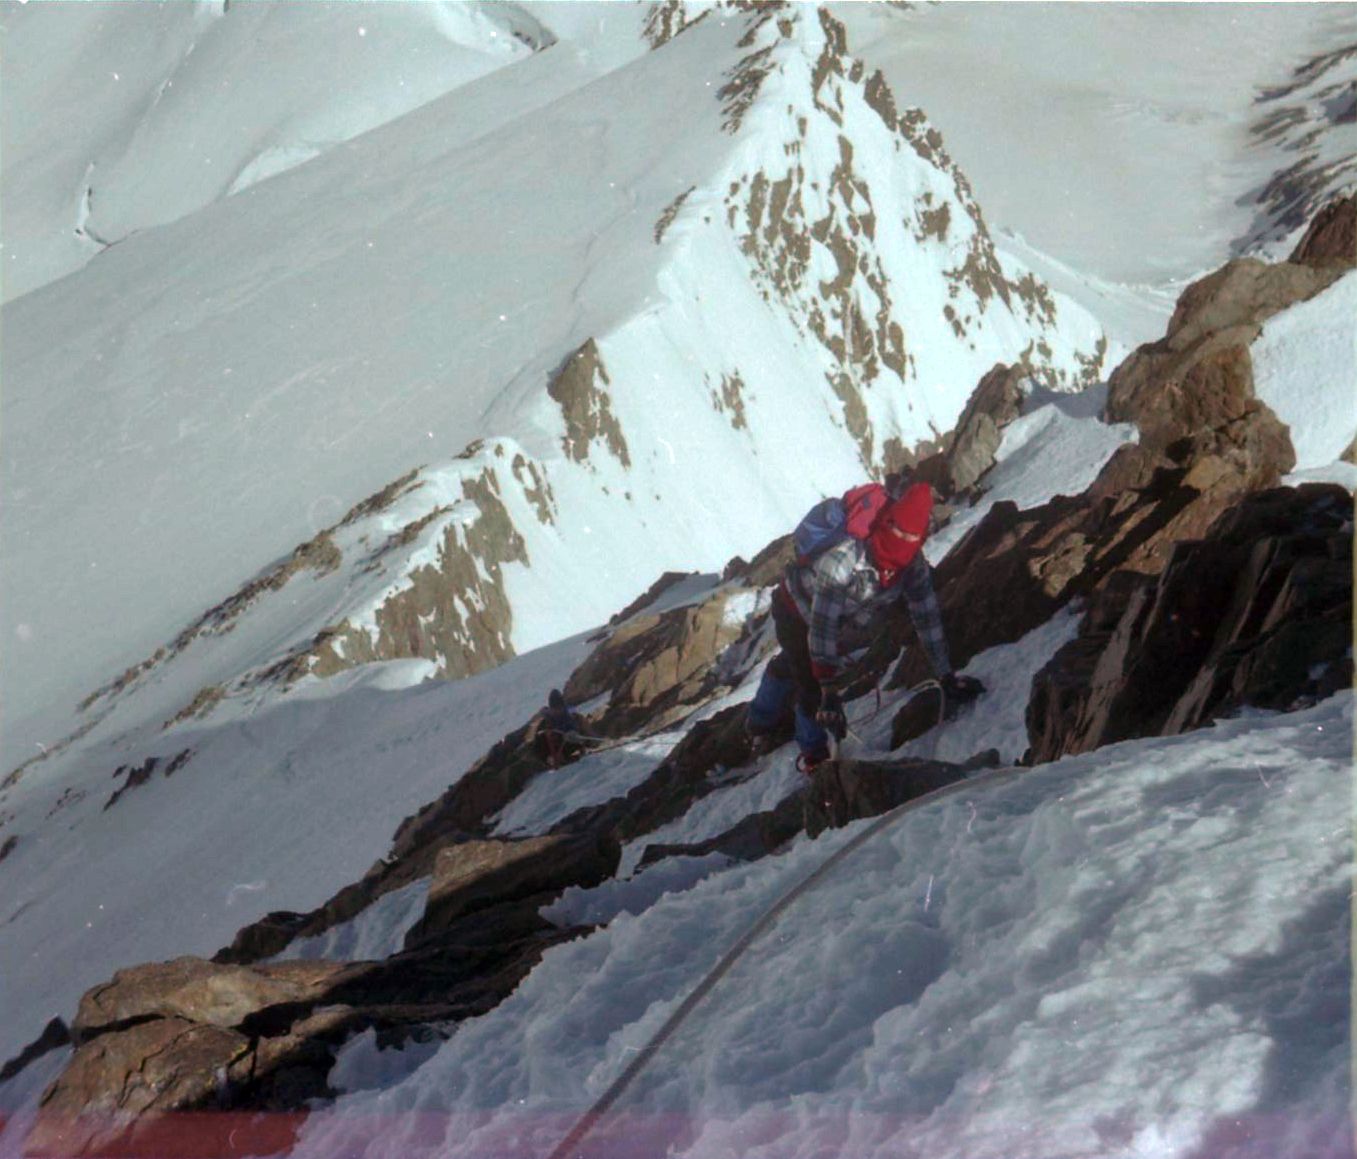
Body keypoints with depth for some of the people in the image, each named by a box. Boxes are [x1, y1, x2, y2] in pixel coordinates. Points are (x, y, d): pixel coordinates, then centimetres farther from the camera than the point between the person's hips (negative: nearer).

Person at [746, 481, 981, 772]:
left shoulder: (914, 566, -26)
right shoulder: (845, 555, -45)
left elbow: (927, 617, -14)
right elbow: (822, 626, -44)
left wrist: (947, 677, -13)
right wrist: (829, 692, -43)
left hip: (838, 613, 6)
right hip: (795, 608, -6)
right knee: (812, 684, -13)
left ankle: (760, 724, 53)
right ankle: (814, 753, 17)